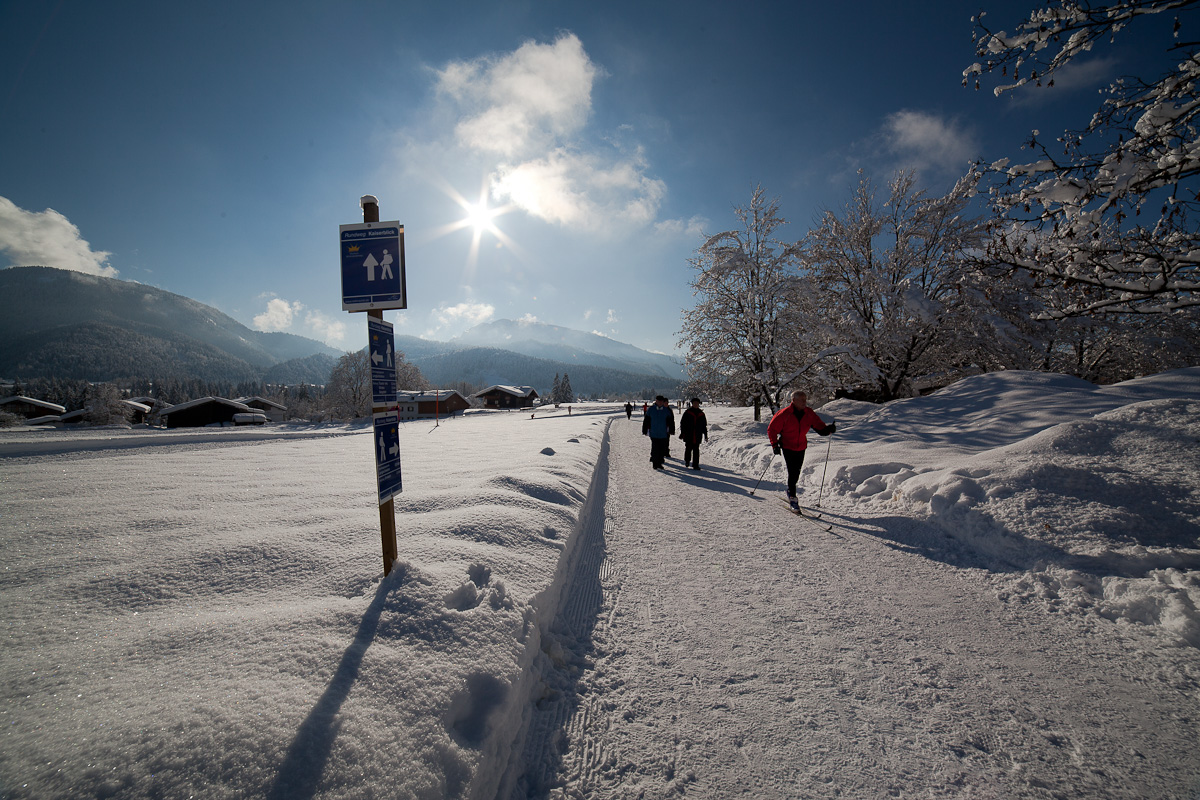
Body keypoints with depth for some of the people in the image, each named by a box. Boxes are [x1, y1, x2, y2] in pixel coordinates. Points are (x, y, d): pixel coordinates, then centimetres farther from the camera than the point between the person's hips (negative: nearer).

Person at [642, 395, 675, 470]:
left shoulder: (667, 410, 5)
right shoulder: (651, 409, 1)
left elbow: (671, 421, 11)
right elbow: (646, 421, 5)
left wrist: (671, 431, 7)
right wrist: (645, 431, 4)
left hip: (664, 434, 2)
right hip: (653, 433, -2)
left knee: (662, 449, 4)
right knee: (655, 449, -4)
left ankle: (659, 463, 16)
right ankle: (655, 463, 8)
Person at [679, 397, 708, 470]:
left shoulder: (701, 414, 10)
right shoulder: (687, 412, 0)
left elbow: (704, 425, 16)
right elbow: (682, 423, 2)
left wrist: (705, 435, 14)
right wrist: (682, 433, -3)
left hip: (697, 436, 2)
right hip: (688, 435, -2)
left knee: (696, 450, 0)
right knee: (688, 448, 4)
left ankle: (695, 464, 4)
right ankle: (687, 460, 29)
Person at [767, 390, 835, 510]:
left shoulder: (809, 414, -4)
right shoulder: (784, 414, -16)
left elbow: (820, 428, 0)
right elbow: (772, 429, -10)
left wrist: (828, 429, -22)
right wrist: (775, 445, -16)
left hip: (801, 447, 4)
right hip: (787, 447, -4)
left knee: (796, 472, 14)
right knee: (793, 472, -12)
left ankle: (790, 490, 37)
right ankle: (792, 497, 1)